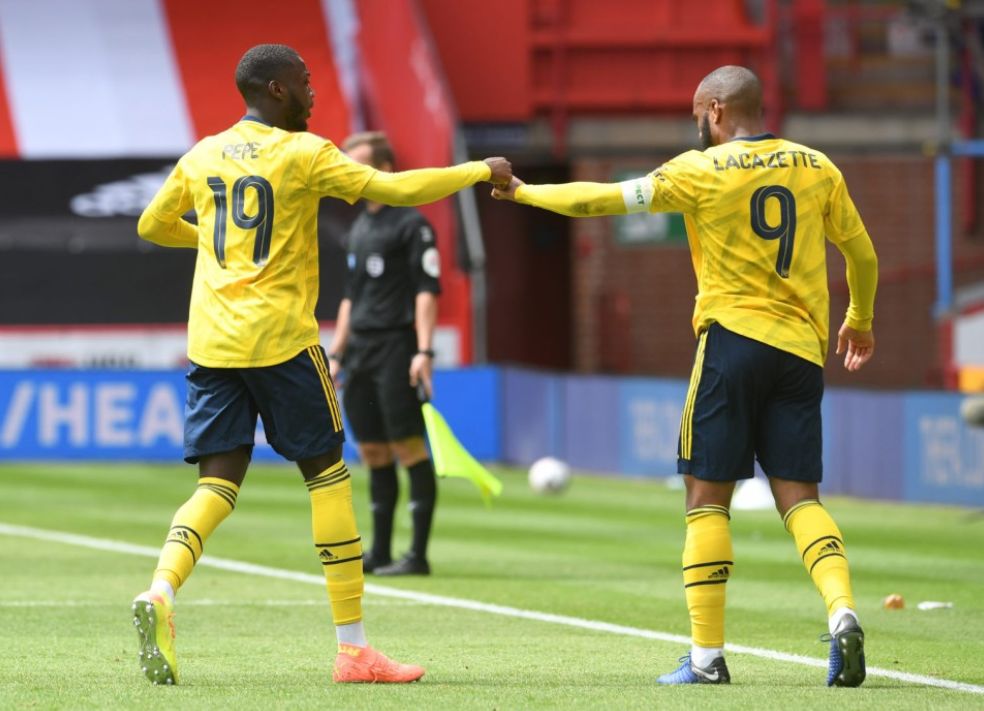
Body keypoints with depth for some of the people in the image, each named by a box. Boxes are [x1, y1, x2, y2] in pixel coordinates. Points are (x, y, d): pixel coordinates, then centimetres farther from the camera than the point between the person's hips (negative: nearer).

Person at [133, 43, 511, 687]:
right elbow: (394, 190, -10)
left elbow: (152, 226, 24)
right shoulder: (302, 153, -6)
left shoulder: (203, 156, 11)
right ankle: (353, 646, 6)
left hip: (211, 342, 5)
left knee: (219, 483, 5)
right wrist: (480, 172, 2)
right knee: (328, 475, 6)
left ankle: (161, 592, -25)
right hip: (281, 338, -5)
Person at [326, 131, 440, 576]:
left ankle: (418, 554, -8)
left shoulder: (410, 225, -7)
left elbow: (427, 290, -13)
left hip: (396, 348, -8)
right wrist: (337, 354, 20)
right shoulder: (359, 229, 18)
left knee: (408, 447, -8)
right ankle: (379, 552, 11)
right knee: (373, 452, 8)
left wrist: (424, 351, -21)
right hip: (361, 350, 8)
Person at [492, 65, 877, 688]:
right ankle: (842, 609, -20)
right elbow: (863, 255, 18)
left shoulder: (703, 170, -2)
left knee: (708, 496, 2)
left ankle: (707, 654, -1)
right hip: (803, 350, 4)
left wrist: (524, 193, 16)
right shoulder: (817, 169, 9)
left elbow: (601, 199, 1)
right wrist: (861, 321, 36)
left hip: (734, 337, -4)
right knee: (799, 496, 5)